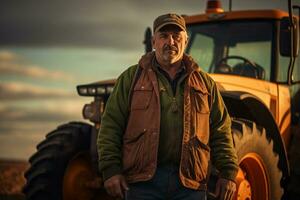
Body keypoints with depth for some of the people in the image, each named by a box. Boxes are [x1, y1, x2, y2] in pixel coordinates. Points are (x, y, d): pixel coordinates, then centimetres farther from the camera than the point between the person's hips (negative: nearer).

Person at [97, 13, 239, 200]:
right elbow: (111, 127, 3)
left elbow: (221, 132, 12)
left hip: (190, 183, 2)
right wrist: (111, 170, -6)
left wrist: (228, 173, 3)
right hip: (143, 180, -1)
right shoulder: (131, 78, 8)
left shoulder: (204, 82, 14)